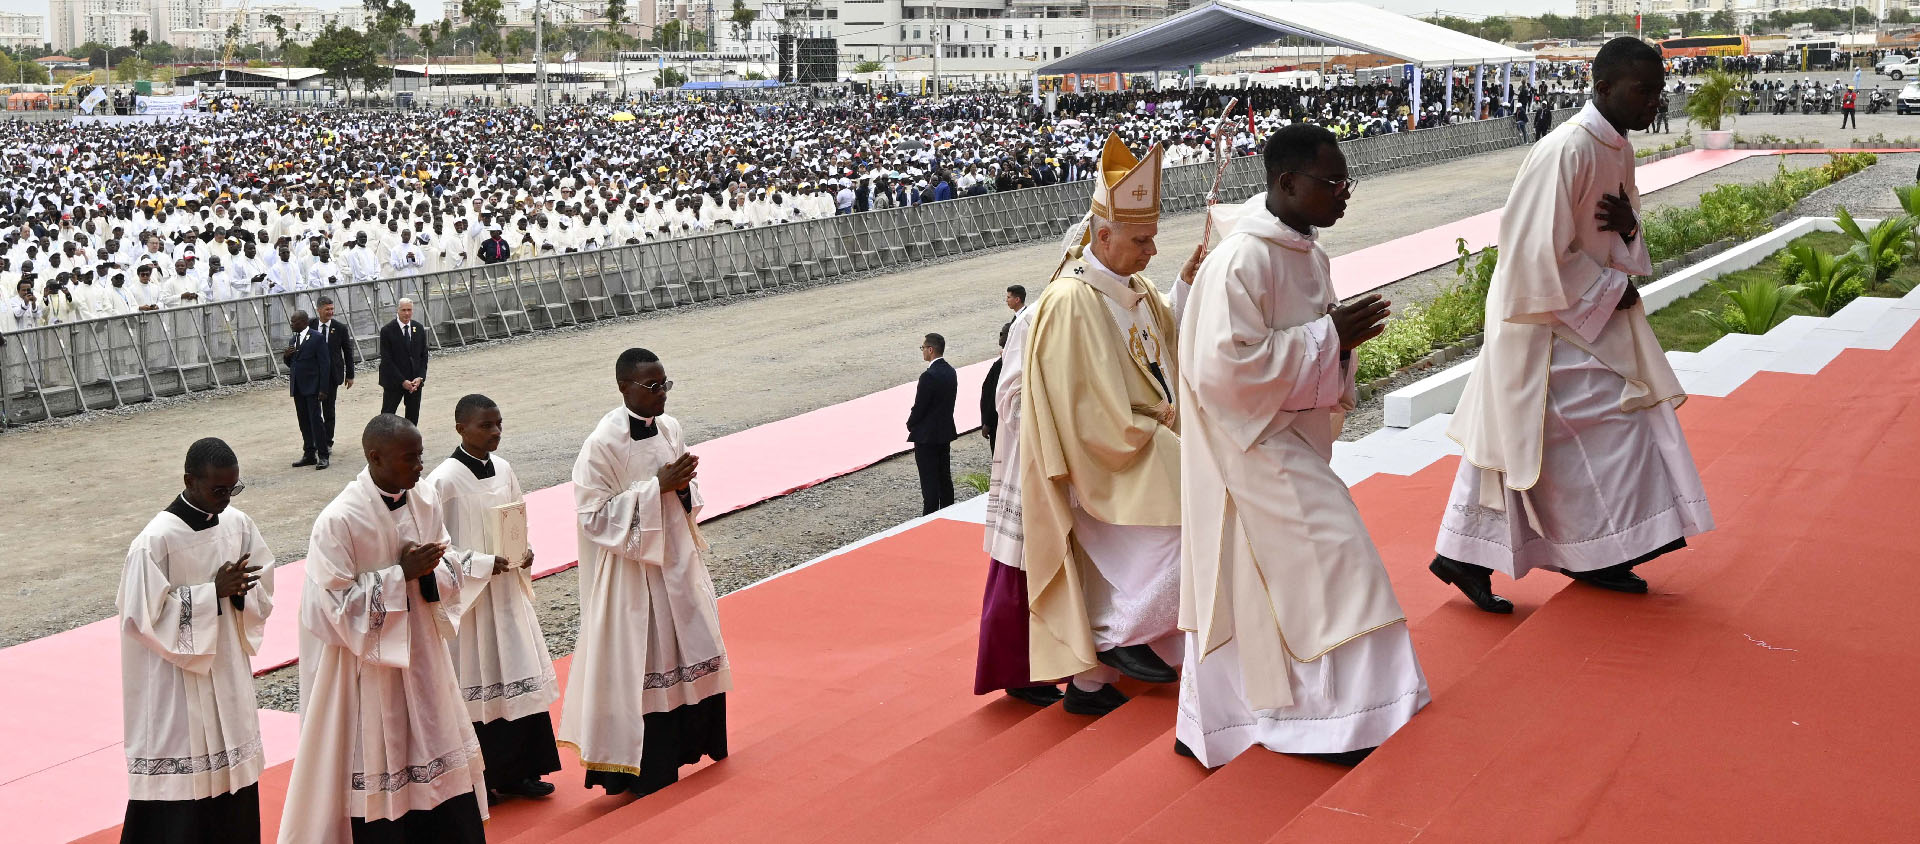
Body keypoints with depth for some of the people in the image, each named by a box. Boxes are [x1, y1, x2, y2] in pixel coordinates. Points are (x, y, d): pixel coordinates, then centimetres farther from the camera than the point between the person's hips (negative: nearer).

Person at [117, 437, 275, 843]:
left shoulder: (238, 524, 1)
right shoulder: (157, 541, -17)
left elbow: (264, 592, 9)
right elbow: (145, 616, -16)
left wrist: (238, 591, -13)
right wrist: (213, 591, -19)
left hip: (229, 673, 6)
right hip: (179, 682, -6)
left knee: (235, 775, 12)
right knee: (183, 781, -2)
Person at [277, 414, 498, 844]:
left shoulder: (424, 501, -1)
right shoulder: (338, 521, -19)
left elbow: (452, 566, 9)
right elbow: (334, 602, -18)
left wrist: (431, 571, -13)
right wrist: (401, 574, -22)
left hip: (423, 654, 6)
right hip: (369, 661, -6)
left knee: (440, 757, 13)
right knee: (377, 766, 5)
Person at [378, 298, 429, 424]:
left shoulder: (419, 329, 5)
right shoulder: (387, 330, -9)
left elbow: (424, 355, 7)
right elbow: (386, 360, -11)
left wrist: (420, 378, -7)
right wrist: (402, 381, -15)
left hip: (415, 381, 4)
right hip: (394, 381, -4)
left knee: (413, 417, 7)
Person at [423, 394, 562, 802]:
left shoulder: (503, 469, 6)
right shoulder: (444, 480, -14)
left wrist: (524, 553, -2)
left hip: (507, 591, 6)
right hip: (468, 596, -6)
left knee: (519, 679, 10)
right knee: (475, 686, 1)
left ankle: (516, 773, 22)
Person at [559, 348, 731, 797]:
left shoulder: (670, 428, 3)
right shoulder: (602, 444, -17)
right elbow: (594, 515, -19)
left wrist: (683, 484, -9)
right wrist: (657, 486, -22)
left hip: (676, 560, 7)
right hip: (631, 570, -7)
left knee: (695, 649, 15)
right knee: (638, 662, 1)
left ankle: (689, 740, 34)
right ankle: (644, 767, 13)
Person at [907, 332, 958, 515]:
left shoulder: (929, 376, -23)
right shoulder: (951, 372, 4)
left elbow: (919, 406, -19)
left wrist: (910, 425, 0)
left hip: (927, 436, -8)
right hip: (945, 432, 8)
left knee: (929, 481, -2)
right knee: (945, 477, 16)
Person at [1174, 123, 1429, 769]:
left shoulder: (1305, 252, 9)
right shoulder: (1242, 260, -22)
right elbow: (1229, 365, -27)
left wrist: (1343, 336, -2)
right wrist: (1327, 337, -21)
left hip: (1290, 443, 10)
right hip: (1254, 447, -10)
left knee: (1247, 584, 14)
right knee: (1328, 559, -7)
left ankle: (1207, 727, 25)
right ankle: (1331, 715, 8)